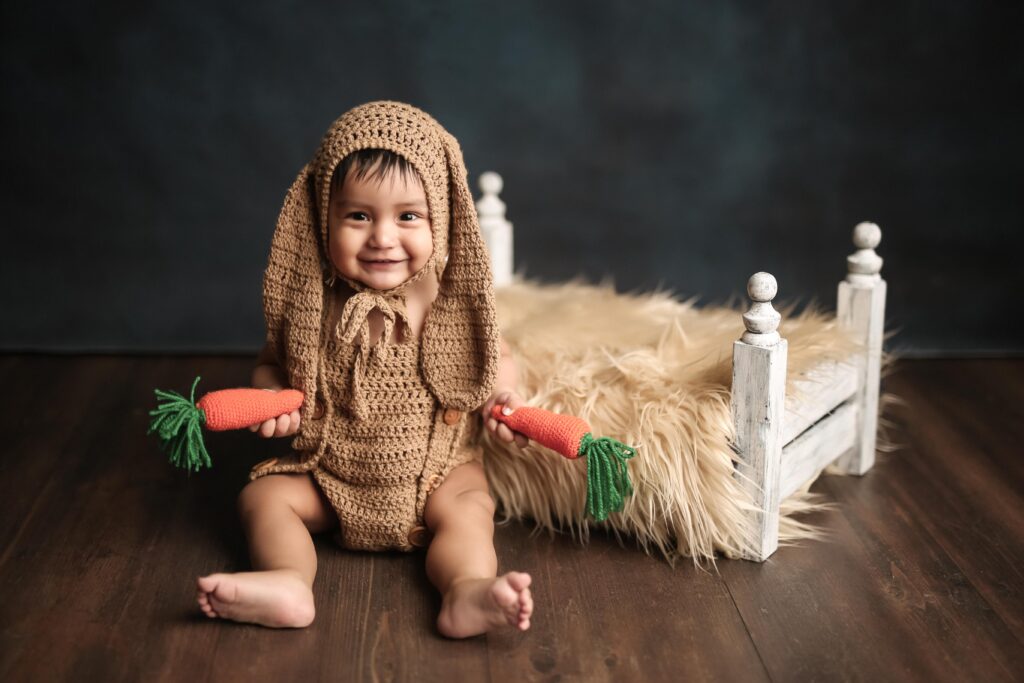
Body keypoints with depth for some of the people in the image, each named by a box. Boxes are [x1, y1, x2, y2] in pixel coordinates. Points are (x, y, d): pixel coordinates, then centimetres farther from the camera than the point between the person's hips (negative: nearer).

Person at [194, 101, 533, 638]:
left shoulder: (456, 299, -11)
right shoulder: (312, 302, -10)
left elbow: (495, 355, 6)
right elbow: (273, 360, 7)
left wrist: (503, 396, -16)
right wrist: (270, 393, -15)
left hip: (435, 469, -1)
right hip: (329, 474, 2)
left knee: (469, 508, -25)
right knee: (263, 494, -14)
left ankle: (466, 592, -44)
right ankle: (288, 582, -35)